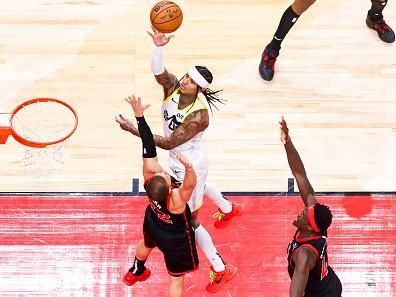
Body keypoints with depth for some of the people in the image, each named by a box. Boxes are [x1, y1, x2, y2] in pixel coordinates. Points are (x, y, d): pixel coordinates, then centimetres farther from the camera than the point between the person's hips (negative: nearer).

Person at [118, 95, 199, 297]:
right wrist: (189, 168, -88)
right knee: (176, 280, 16)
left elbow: (149, 149, -36)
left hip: (153, 225, 6)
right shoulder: (176, 200, -47)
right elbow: (190, 184, -66)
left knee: (146, 245, 39)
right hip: (176, 240, -6)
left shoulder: (150, 177, -35)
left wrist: (139, 116, -36)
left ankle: (135, 273, 68)